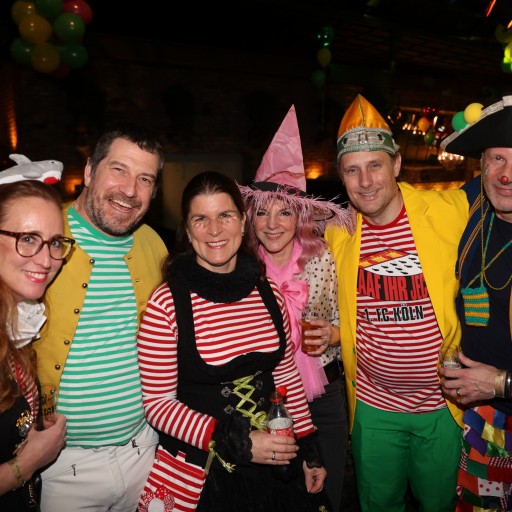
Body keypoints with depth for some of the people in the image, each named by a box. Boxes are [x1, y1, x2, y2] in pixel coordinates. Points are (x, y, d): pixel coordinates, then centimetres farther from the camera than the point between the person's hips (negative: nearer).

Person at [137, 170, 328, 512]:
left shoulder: (268, 293, -3)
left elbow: (287, 376, 6)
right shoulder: (167, 304, -17)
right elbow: (157, 402, -13)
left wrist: (309, 451, 4)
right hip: (200, 470, -4)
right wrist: (236, 442, -21)